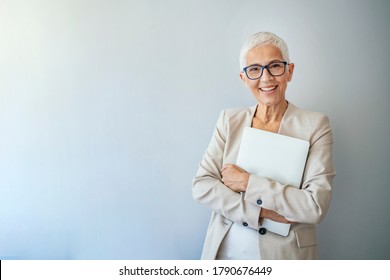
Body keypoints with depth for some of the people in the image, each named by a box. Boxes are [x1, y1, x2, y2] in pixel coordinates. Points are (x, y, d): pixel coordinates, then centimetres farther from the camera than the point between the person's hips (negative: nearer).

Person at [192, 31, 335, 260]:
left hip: (285, 253, -2)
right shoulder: (229, 120, -2)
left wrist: (246, 182, -18)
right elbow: (201, 186, -8)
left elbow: (317, 205, -17)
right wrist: (261, 211, -18)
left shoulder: (315, 124, -9)